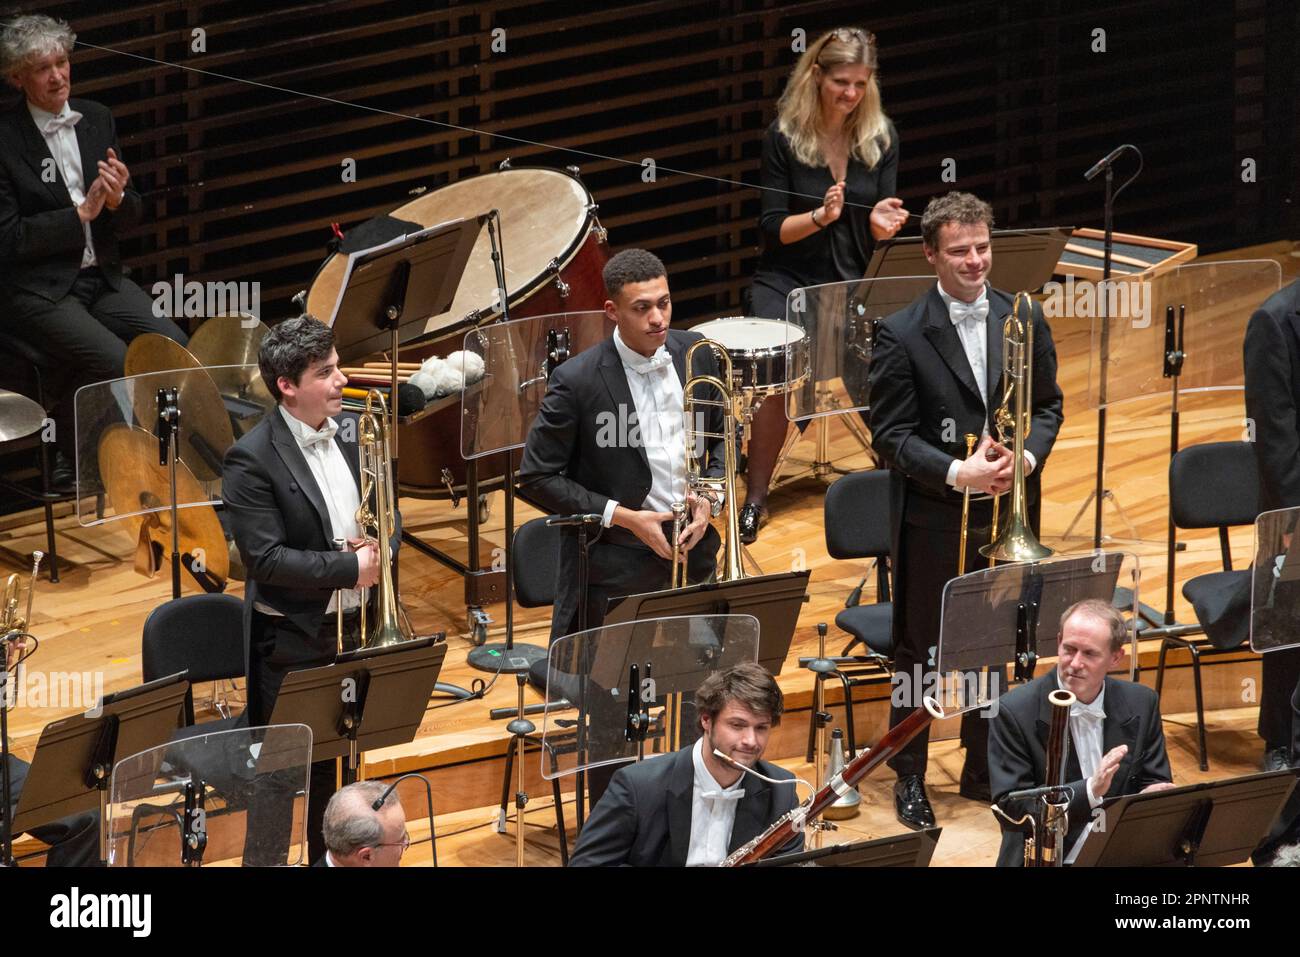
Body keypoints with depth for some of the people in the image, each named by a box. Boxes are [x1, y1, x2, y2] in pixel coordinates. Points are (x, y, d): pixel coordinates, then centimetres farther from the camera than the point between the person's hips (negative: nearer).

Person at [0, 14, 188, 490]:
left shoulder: (97, 120, 9)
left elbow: (131, 217, 12)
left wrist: (117, 200, -12)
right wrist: (81, 214, -16)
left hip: (102, 278, 6)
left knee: (175, 347, -16)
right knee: (116, 361, -26)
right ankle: (73, 464, -5)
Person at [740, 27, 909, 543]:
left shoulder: (880, 136, -2)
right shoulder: (784, 134, -9)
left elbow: (881, 234, 1)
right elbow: (773, 229, -8)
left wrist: (882, 223, -23)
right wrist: (820, 216, -27)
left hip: (856, 281, 2)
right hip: (789, 279, -2)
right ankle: (755, 497, -8)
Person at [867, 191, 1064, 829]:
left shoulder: (1025, 320, 2)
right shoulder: (901, 335, -10)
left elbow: (1048, 406, 9)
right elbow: (890, 434, -10)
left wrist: (1028, 456, -11)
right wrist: (958, 473, -21)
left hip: (1006, 514, 4)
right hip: (932, 520, -3)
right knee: (919, 651, 7)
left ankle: (984, 770, 27)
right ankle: (909, 777, 20)